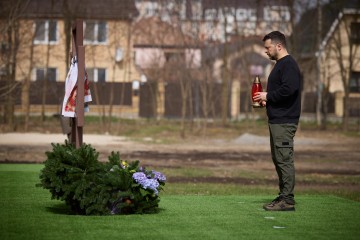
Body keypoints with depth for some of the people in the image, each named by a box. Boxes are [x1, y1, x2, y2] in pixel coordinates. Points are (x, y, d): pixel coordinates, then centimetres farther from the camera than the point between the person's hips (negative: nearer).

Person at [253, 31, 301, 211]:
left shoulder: (288, 65, -13)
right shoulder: (280, 64, 20)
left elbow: (289, 89, -25)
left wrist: (268, 96, -14)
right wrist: (266, 100, 9)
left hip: (284, 122, -11)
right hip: (277, 120, 11)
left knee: (284, 159, -9)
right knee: (278, 159, 13)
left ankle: (287, 200, -8)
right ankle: (283, 196, 18)